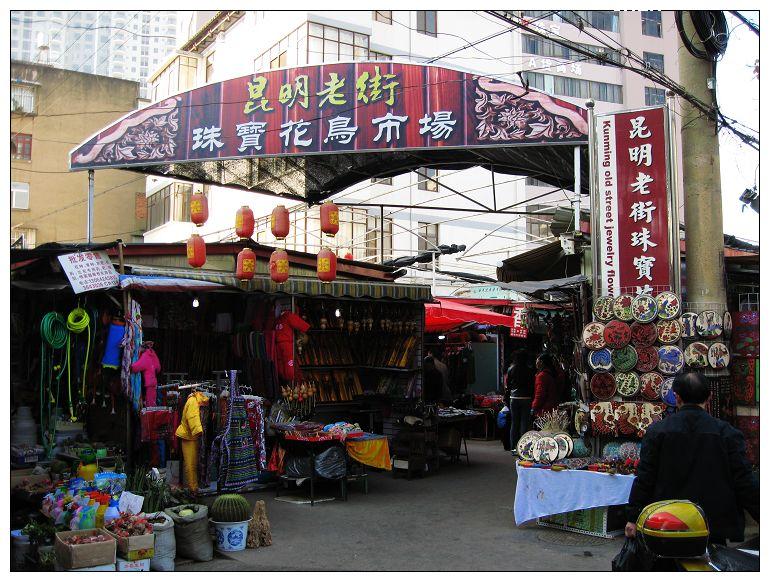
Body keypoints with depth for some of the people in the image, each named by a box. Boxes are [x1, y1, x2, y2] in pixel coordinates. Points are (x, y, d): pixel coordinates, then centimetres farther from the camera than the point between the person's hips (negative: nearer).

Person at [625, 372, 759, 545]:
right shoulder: (727, 434, -3)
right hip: (714, 528, 0)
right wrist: (762, 517, 8)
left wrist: (633, 518, 4)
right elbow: (745, 482, -2)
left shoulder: (657, 431, -2)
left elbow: (644, 479, -2)